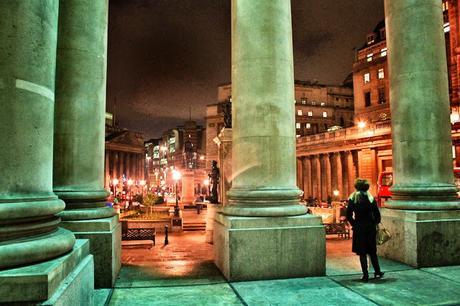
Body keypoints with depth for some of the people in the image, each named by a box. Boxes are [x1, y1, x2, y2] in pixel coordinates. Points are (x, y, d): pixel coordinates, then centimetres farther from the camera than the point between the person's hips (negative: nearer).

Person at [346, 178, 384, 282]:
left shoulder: (352, 199, -5)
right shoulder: (371, 198, -2)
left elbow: (348, 216, -7)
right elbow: (377, 215, -1)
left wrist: (354, 224, 6)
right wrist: (375, 224, 13)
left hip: (359, 228, -2)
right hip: (370, 227, 2)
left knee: (362, 252, 4)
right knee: (372, 251, 17)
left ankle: (365, 275, 5)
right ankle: (377, 272, 25)